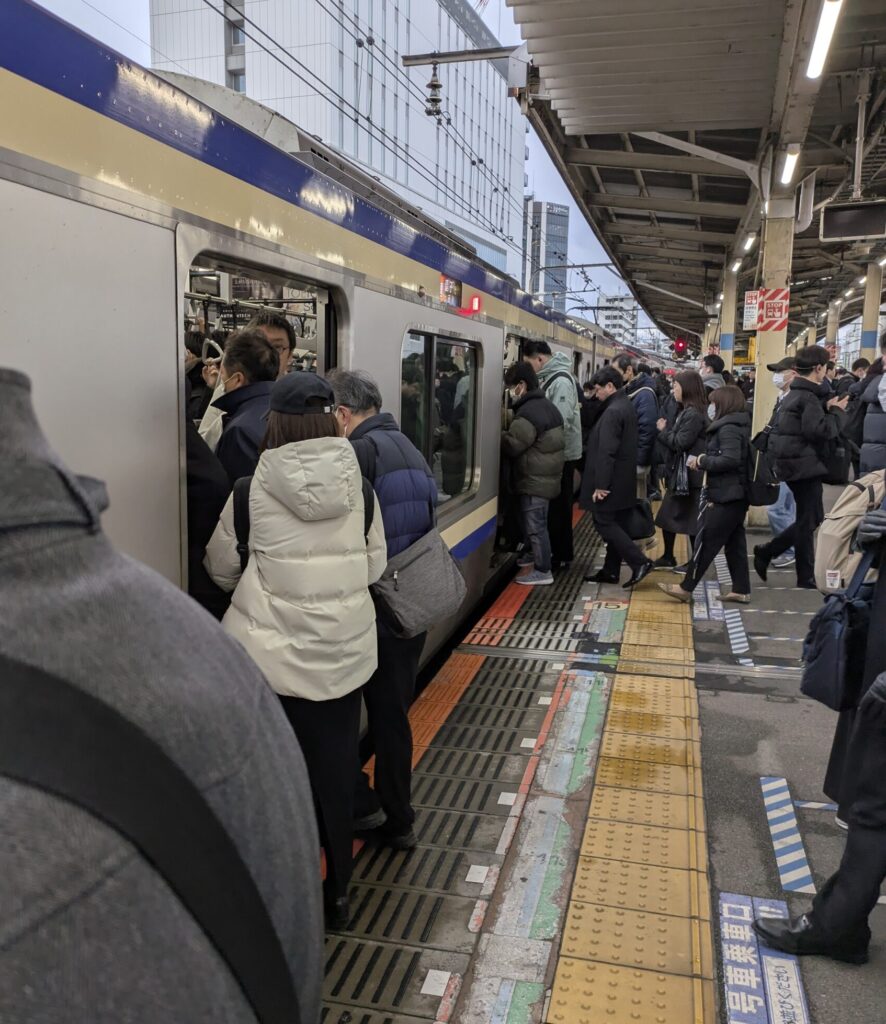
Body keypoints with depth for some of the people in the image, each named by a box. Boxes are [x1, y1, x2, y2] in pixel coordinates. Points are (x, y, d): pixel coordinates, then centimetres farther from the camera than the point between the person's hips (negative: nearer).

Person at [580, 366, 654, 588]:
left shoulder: (613, 412, -20)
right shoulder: (627, 405, 13)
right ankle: (611, 571, 19)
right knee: (613, 523, 13)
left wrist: (601, 484, -23)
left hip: (611, 481, -10)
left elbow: (606, 452, -24)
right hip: (622, 479, 10)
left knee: (604, 523, -4)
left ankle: (640, 562, -7)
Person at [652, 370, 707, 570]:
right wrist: (666, 429, -3)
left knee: (690, 519, 0)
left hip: (689, 476, -10)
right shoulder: (686, 411, 13)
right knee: (667, 515, 14)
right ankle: (668, 558, 25)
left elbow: (679, 443, -21)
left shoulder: (694, 414, -19)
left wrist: (664, 430, -7)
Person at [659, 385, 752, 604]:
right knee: (734, 542, 12)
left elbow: (730, 460, -27)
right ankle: (741, 590, 16)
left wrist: (702, 461, -16)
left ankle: (686, 588, 1)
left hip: (726, 495, -10)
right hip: (737, 494, 10)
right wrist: (704, 460, 4)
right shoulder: (737, 425, 15)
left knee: (706, 541, -5)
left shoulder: (728, 428, -16)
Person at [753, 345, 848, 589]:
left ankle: (766, 552, 16)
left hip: (794, 464, 10)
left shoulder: (793, 394, 14)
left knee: (811, 518, 16)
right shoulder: (808, 397, -17)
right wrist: (836, 411, -11)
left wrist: (826, 407, 5)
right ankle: (806, 578, 9)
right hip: (806, 465, -10)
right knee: (808, 521, 0)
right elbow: (820, 430, -26)